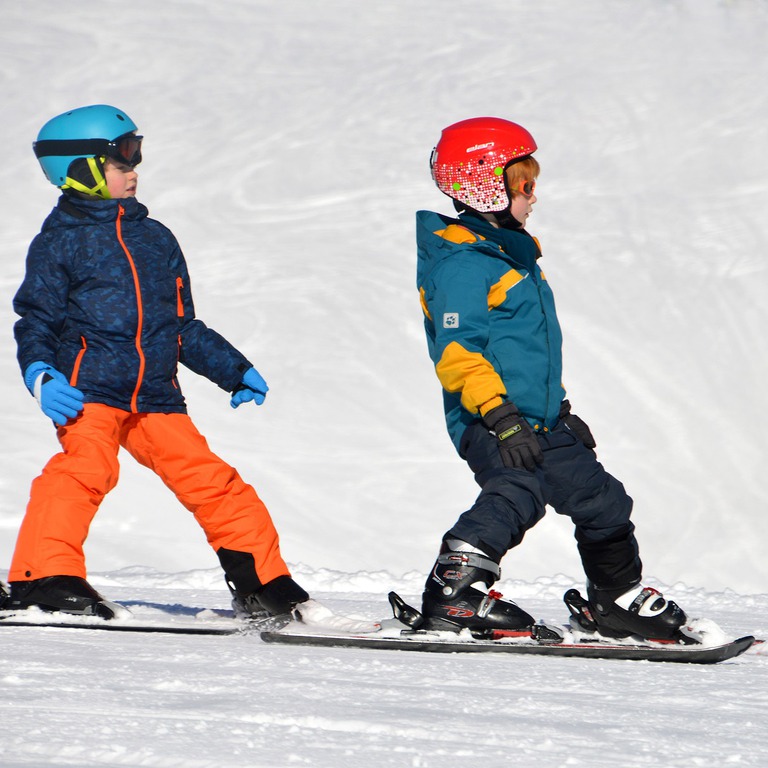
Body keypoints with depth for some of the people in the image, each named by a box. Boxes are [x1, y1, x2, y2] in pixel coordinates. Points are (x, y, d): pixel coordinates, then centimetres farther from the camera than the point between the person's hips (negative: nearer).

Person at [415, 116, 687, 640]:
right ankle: (454, 591, -36)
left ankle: (621, 600, 33)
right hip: (491, 424, -10)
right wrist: (500, 414, -28)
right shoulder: (461, 264, -11)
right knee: (517, 491, -35)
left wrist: (561, 409, 34)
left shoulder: (512, 254, 23)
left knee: (601, 500, 16)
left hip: (538, 421, 10)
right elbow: (456, 353, -20)